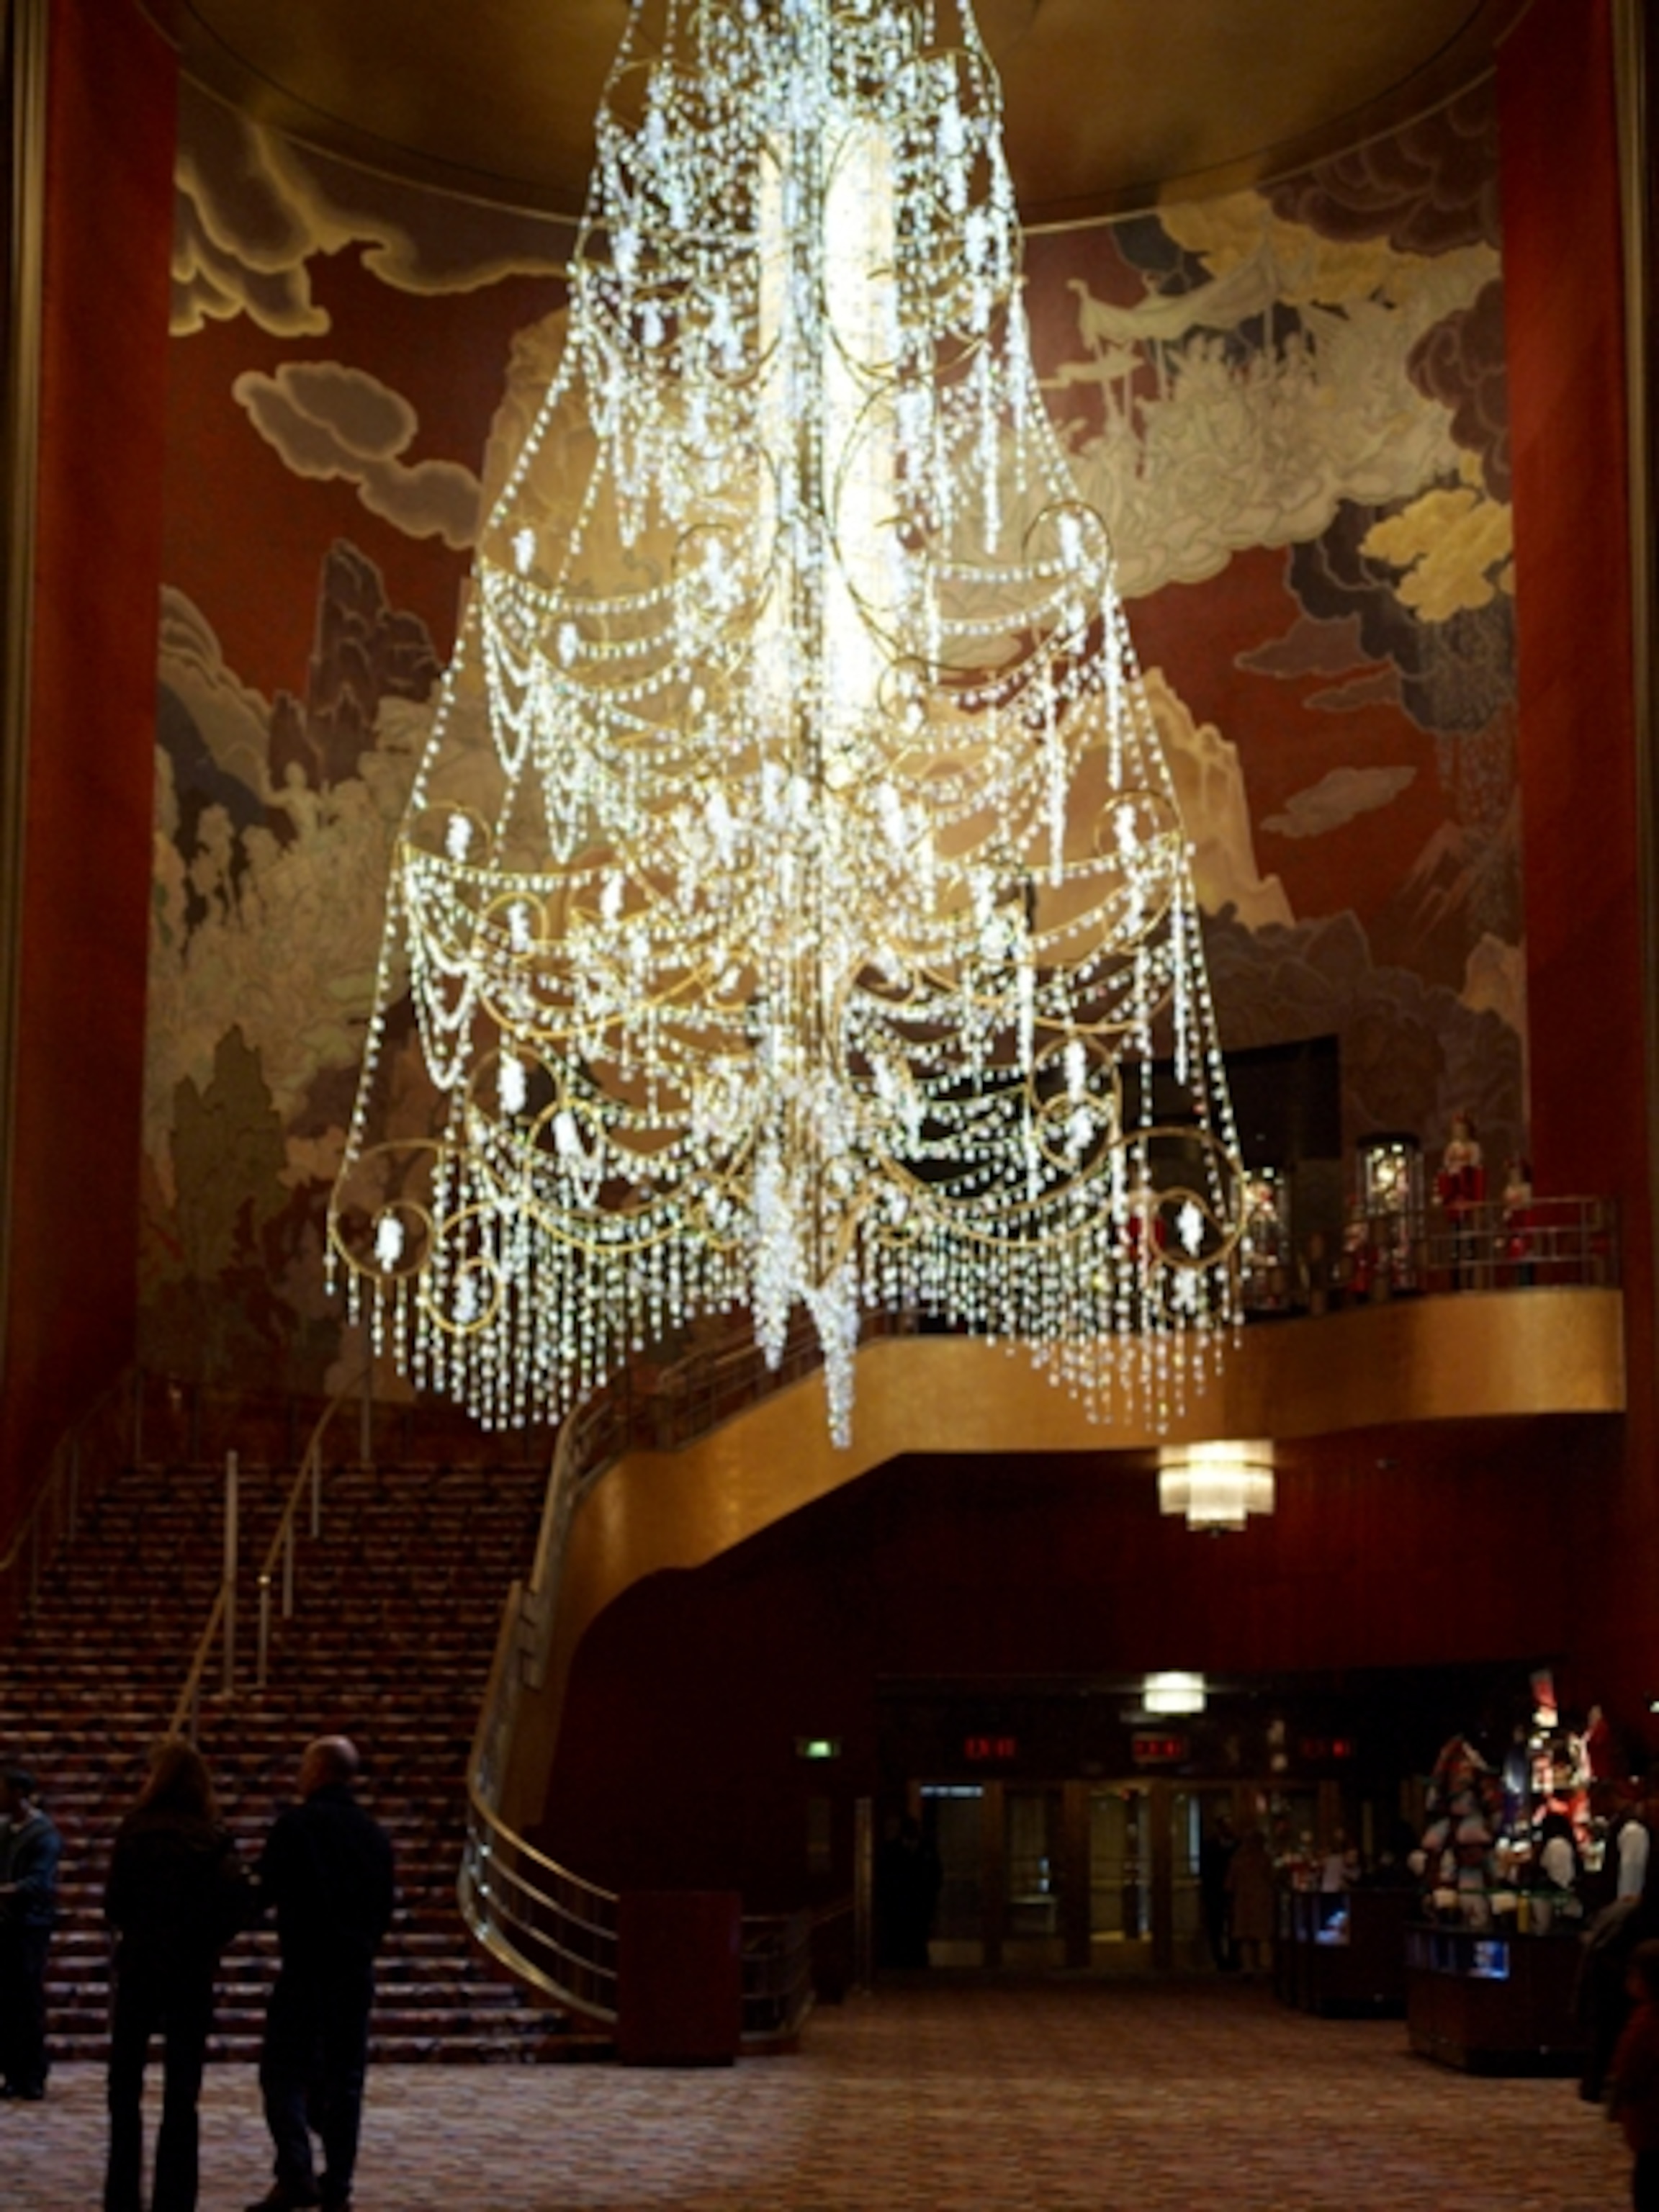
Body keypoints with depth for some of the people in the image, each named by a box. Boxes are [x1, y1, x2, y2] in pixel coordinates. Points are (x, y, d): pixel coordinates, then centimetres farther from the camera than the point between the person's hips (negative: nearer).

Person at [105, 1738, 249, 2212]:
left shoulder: (135, 1831, -5)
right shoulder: (215, 1837, -3)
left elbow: (115, 1905, -7)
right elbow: (237, 1901, -13)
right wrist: (206, 1942, 2)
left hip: (139, 1965, -1)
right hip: (193, 1973, 1)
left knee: (125, 2085, 10)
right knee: (181, 2093, 6)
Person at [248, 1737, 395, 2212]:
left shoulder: (294, 1825, -9)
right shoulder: (374, 1834, 10)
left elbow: (267, 1892, -8)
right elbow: (385, 1910, 13)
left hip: (305, 1967, -5)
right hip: (357, 1971, 5)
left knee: (284, 2073, -3)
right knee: (345, 2079, 10)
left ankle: (296, 2173, -19)